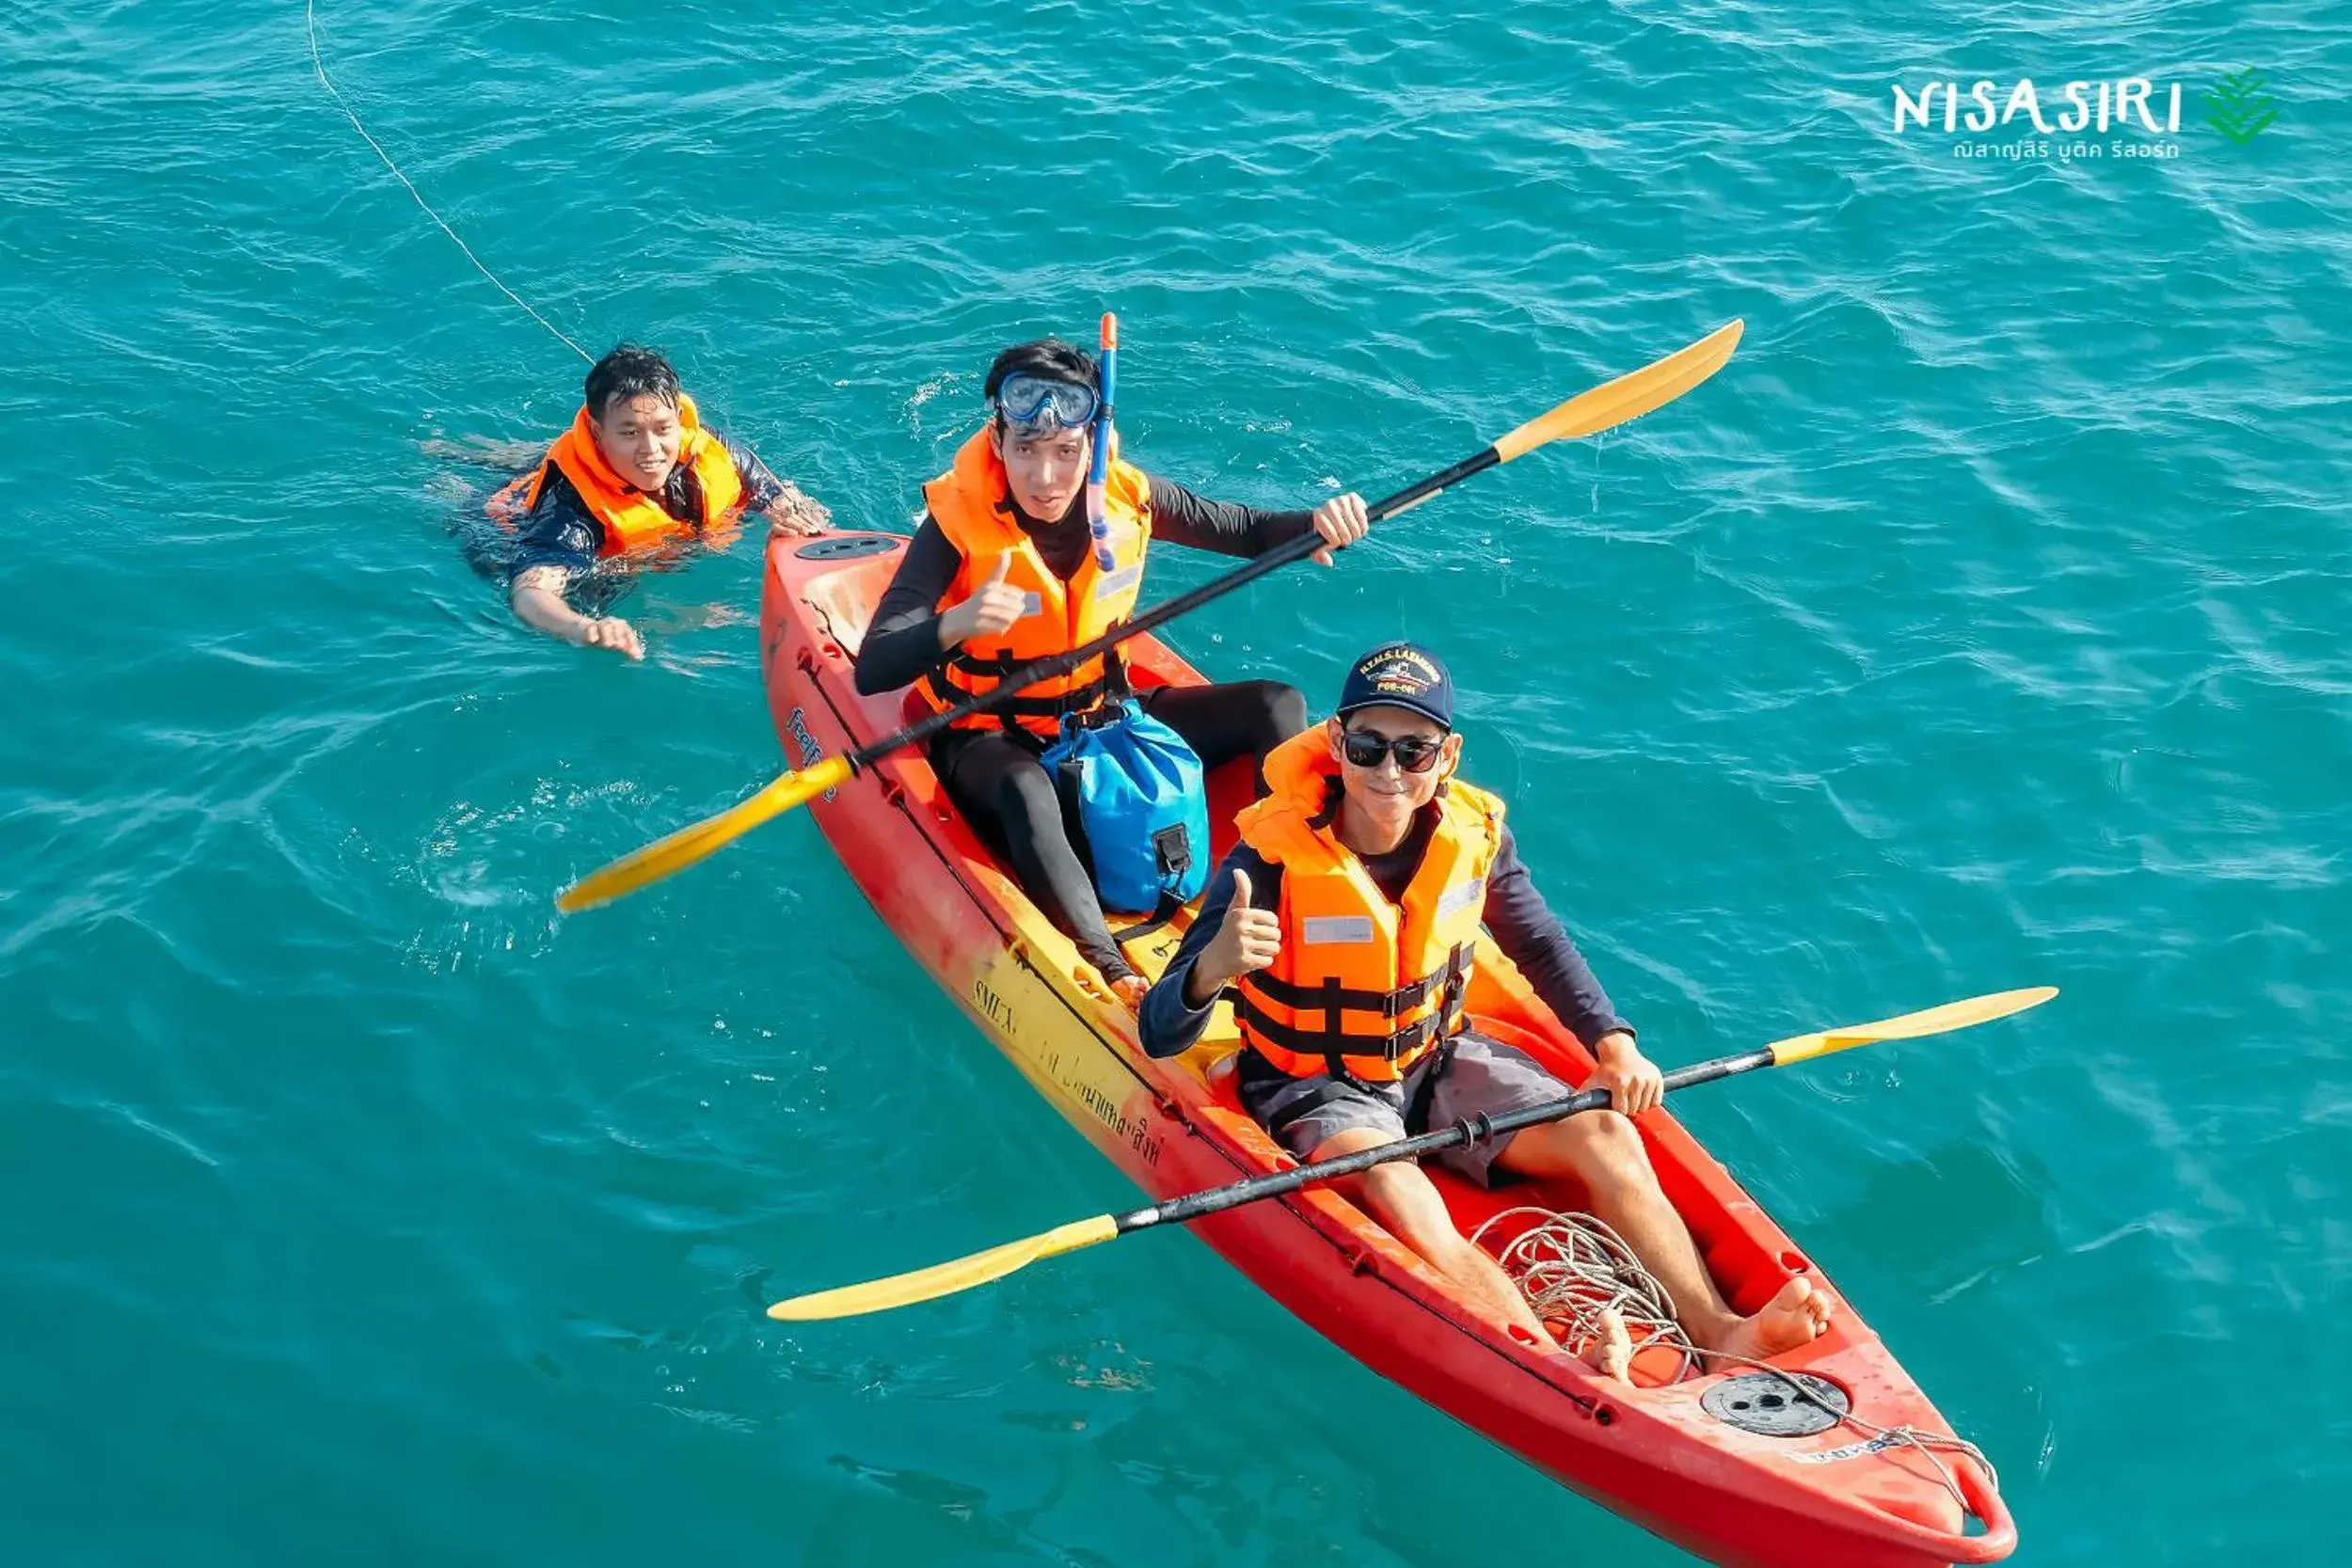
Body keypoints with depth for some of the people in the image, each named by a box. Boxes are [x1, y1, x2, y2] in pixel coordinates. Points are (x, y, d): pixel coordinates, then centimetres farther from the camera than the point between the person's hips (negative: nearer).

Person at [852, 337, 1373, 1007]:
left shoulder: (1125, 496, -10)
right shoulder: (959, 521, -21)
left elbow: (1244, 530, 4)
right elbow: (872, 671, -28)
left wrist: (1317, 524, -18)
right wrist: (955, 625, -48)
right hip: (991, 740, -5)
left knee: (1276, 706, -7)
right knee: (1025, 788, -40)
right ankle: (1116, 980, -49)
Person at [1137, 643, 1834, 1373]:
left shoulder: (1474, 834, -10)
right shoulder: (1274, 862, -24)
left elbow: (1539, 943, 10)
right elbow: (1159, 1035, -28)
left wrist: (1614, 1043, -6)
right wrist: (1213, 969, -51)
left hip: (1439, 1060, 5)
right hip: (1315, 1086, -5)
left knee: (1608, 1138, -13)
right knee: (1400, 1198, -34)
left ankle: (1719, 1332, -24)